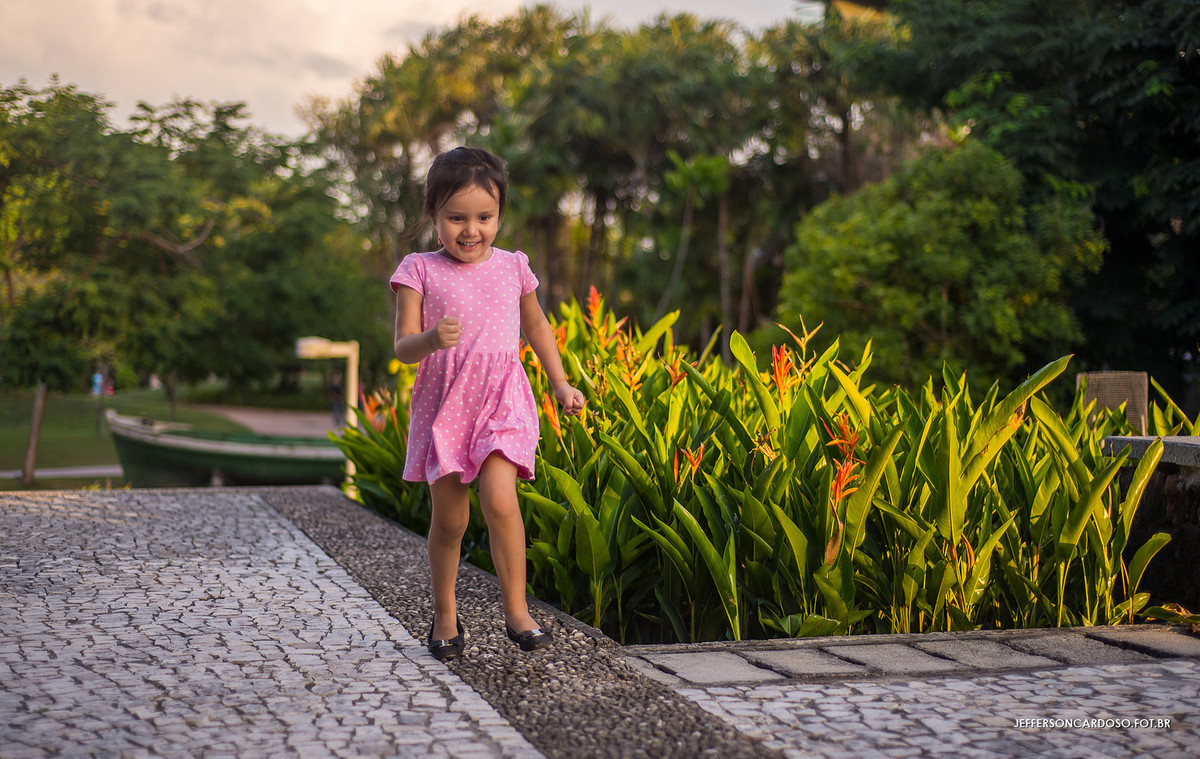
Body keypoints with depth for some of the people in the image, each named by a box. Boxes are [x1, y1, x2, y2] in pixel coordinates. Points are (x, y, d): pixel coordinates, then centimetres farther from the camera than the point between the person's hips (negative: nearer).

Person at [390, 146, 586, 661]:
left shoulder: (511, 268, 5)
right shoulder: (419, 271, -2)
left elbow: (535, 325, 22)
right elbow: (403, 348, -6)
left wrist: (561, 384, 18)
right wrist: (432, 339, -28)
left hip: (501, 402, 0)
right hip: (443, 405, 0)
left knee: (499, 499, -19)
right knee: (448, 519, 6)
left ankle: (516, 610, -8)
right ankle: (445, 615, 24)